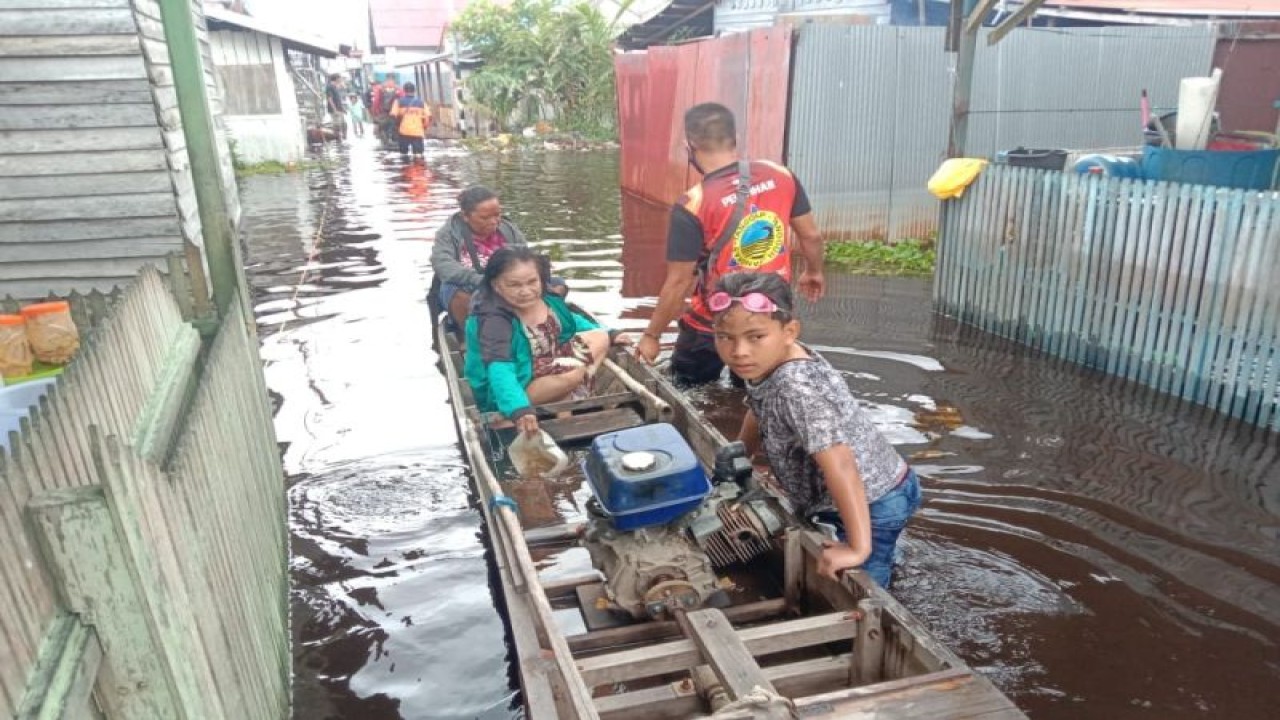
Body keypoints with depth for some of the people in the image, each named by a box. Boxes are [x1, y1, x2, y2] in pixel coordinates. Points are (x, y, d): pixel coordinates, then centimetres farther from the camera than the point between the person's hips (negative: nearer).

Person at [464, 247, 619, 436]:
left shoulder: (546, 298, -5)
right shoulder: (493, 321, -28)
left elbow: (571, 320, 16)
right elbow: (499, 370, -42)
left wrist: (611, 334, 12)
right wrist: (519, 409, -58)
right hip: (519, 390, -8)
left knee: (601, 338, -3)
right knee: (572, 373, -33)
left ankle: (571, 394, -10)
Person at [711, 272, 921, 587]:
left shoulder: (796, 387, -36)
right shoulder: (764, 363, -6)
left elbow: (840, 465, -40)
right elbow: (759, 413, 15)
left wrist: (858, 548, -40)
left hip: (873, 504, -10)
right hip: (833, 503, 10)